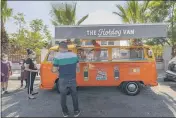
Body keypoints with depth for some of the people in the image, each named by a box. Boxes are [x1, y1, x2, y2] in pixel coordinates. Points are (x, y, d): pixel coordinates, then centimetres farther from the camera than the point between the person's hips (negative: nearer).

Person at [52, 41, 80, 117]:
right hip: (72, 79, 3)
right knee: (74, 95, 19)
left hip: (63, 80, -2)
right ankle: (76, 111, 29)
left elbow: (54, 70, -11)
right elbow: (77, 66, 10)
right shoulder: (74, 55, -2)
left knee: (63, 96, 17)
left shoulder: (57, 57, -13)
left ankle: (65, 112, 31)